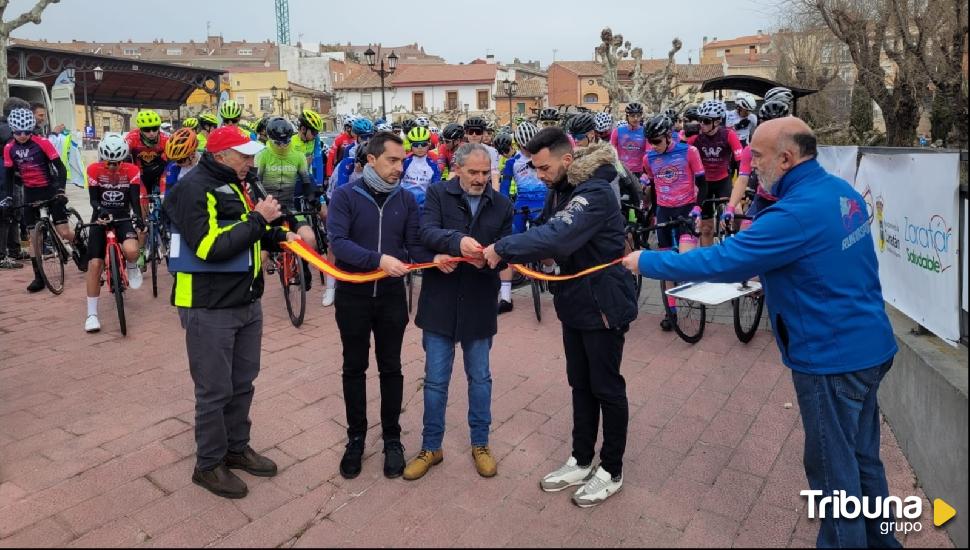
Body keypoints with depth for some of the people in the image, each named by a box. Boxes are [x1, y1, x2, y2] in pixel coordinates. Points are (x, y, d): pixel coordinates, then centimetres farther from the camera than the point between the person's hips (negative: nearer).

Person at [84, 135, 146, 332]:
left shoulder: (132, 171, -10)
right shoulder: (94, 170, -9)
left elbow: (135, 199, -15)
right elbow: (93, 199, -11)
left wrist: (139, 217, -34)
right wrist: (101, 210, -33)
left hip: (123, 217, -1)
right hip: (100, 218, 1)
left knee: (131, 250, -32)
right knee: (95, 264, -8)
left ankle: (132, 268, 9)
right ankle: (92, 314, 2)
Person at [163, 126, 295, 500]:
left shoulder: (233, 185, 13)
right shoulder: (193, 188, -17)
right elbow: (212, 246, -28)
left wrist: (280, 237, 3)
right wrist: (257, 219, -22)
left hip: (247, 303, 9)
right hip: (210, 310, -9)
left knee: (243, 383, 18)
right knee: (215, 391, 3)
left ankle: (236, 448, 35)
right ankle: (208, 465, 20)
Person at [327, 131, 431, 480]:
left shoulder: (406, 199, 1)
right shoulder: (345, 195, -9)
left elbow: (415, 245, -2)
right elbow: (337, 241, -21)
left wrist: (436, 259, -23)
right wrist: (378, 259, -34)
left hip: (391, 296, 2)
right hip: (353, 295, -2)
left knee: (391, 369, 11)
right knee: (354, 369, 11)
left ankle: (392, 438, 26)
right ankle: (356, 438, 28)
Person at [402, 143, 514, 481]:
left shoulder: (502, 205, 3)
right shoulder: (437, 194, -3)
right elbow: (427, 231, -19)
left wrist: (489, 258, -23)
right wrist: (457, 241, -38)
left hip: (479, 305, 2)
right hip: (440, 303, -1)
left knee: (480, 377, 15)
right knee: (435, 380, 8)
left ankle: (480, 444, 32)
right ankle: (431, 447, 25)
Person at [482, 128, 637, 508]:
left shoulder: (595, 193, -23)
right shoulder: (568, 190, 8)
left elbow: (558, 235, -36)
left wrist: (504, 249, -29)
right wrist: (536, 256, -9)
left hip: (603, 305, -9)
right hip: (576, 302, 9)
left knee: (606, 389, 5)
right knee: (580, 385, 17)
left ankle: (611, 471, 22)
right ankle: (581, 462, 31)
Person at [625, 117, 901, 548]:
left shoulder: (799, 212, -25)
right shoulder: (839, 190, 5)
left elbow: (722, 262, -26)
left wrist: (646, 262, -17)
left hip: (832, 357, -10)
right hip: (868, 346, 10)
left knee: (833, 467, 7)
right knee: (861, 456, 23)